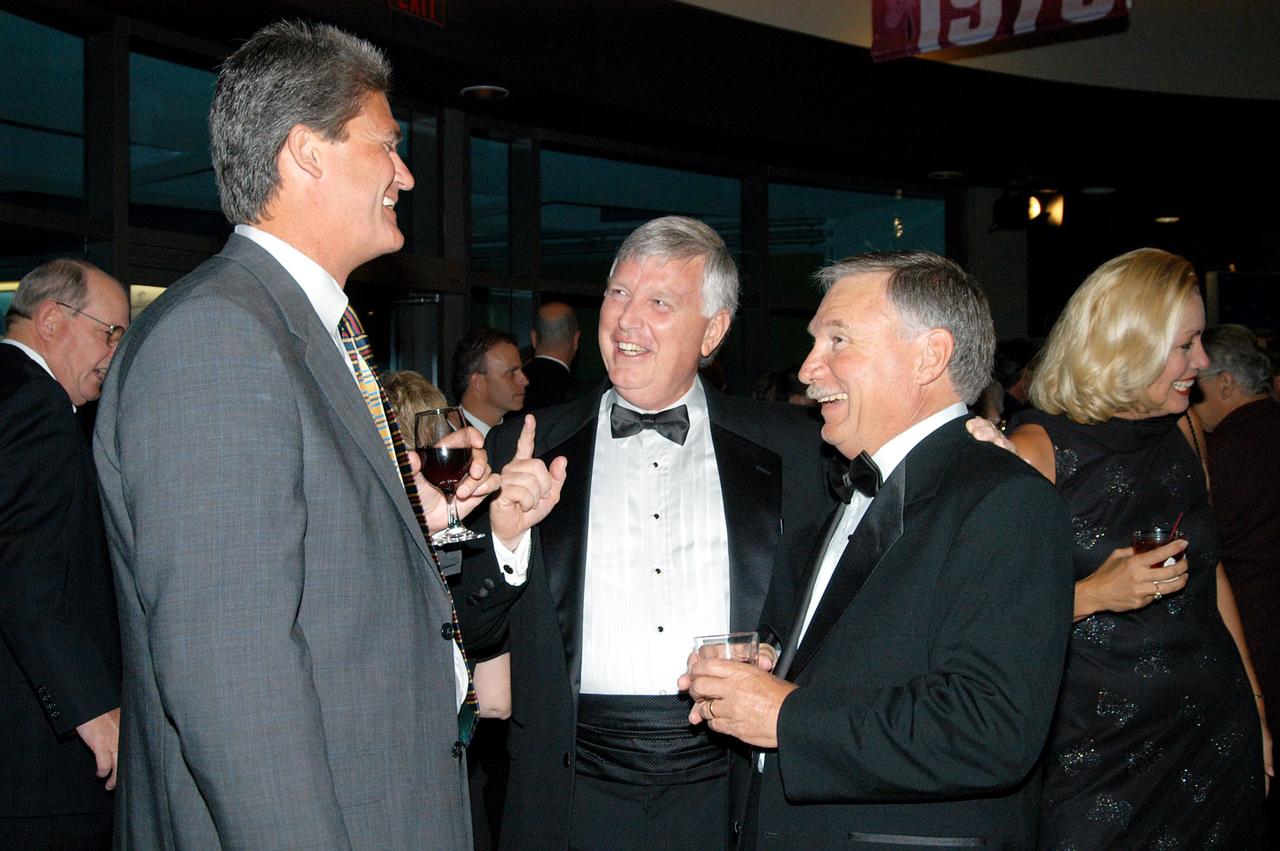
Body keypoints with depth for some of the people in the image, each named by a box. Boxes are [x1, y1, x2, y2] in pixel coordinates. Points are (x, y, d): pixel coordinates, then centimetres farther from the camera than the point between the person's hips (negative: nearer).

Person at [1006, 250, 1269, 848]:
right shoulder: (1041, 449, -13)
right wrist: (1096, 594, -25)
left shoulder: (1183, 431, 6)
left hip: (1215, 728, 6)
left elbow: (1209, 571, 15)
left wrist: (1254, 707, 16)